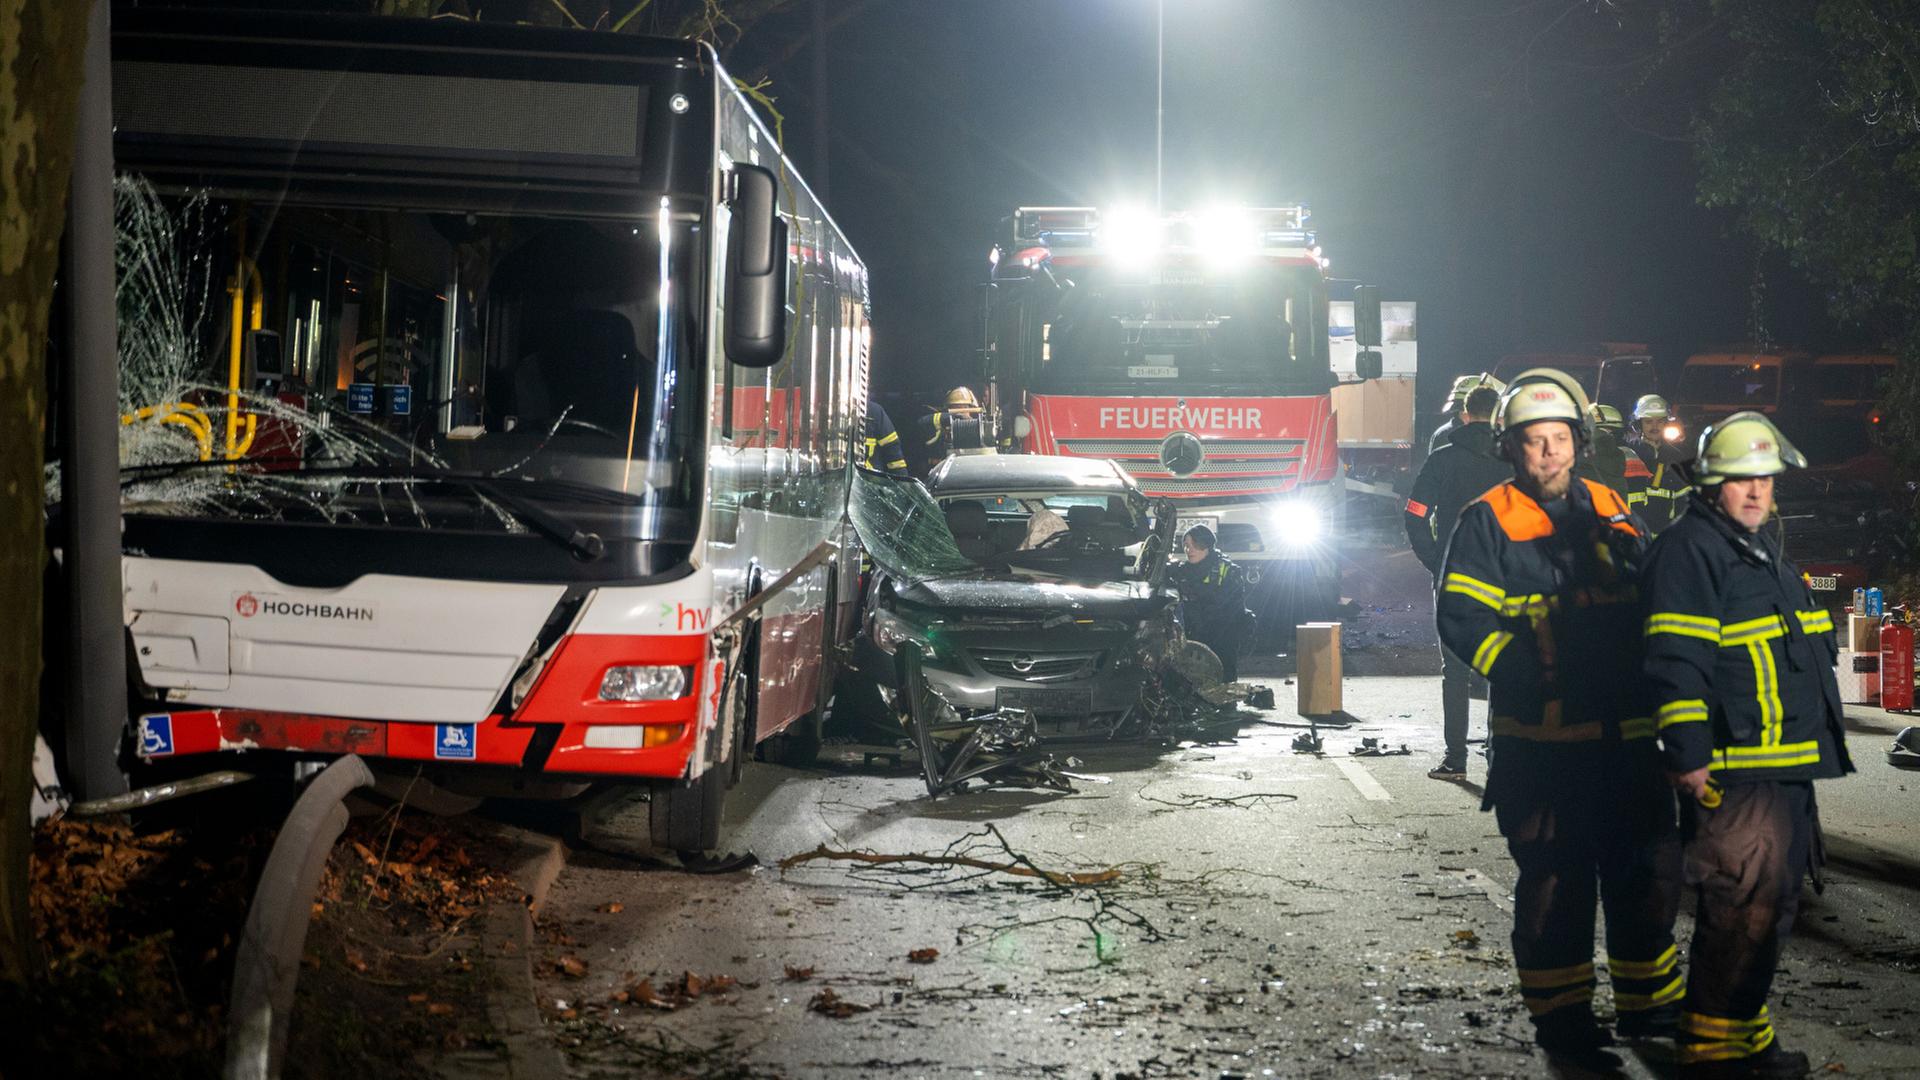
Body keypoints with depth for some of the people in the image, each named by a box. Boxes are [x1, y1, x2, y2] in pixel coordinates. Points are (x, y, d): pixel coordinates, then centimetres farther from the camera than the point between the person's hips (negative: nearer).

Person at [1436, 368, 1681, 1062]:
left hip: (1623, 729, 5)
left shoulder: (1611, 511, 14)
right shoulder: (1487, 522, -2)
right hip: (1539, 736, -5)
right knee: (1555, 880, -1)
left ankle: (1647, 1004, 26)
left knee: (1650, 864, 10)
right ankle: (1561, 1017, 12)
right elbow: (1461, 617, -9)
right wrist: (1522, 669, -19)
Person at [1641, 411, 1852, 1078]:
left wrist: (1819, 745, 29)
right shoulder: (1690, 549, -11)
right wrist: (1688, 755, -23)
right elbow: (1676, 660, -18)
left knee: (1772, 905, 15)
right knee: (1743, 910, -11)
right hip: (1732, 776, -10)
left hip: (1787, 771, 10)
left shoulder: (1765, 550, 20)